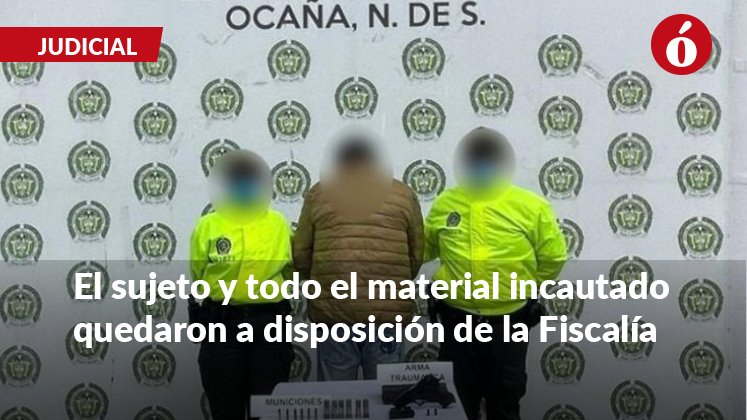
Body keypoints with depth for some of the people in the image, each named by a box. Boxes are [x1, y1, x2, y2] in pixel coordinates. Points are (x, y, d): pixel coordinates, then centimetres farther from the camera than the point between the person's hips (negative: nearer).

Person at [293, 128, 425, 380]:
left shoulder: (318, 194, 7)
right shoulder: (404, 195, 8)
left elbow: (301, 255, 7)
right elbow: (417, 254, 8)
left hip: (332, 310, 0)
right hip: (390, 312, 0)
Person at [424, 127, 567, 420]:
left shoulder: (530, 206, -6)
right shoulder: (445, 203, 0)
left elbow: (553, 256, -1)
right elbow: (423, 247, 12)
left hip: (509, 321, -1)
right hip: (457, 319, 2)